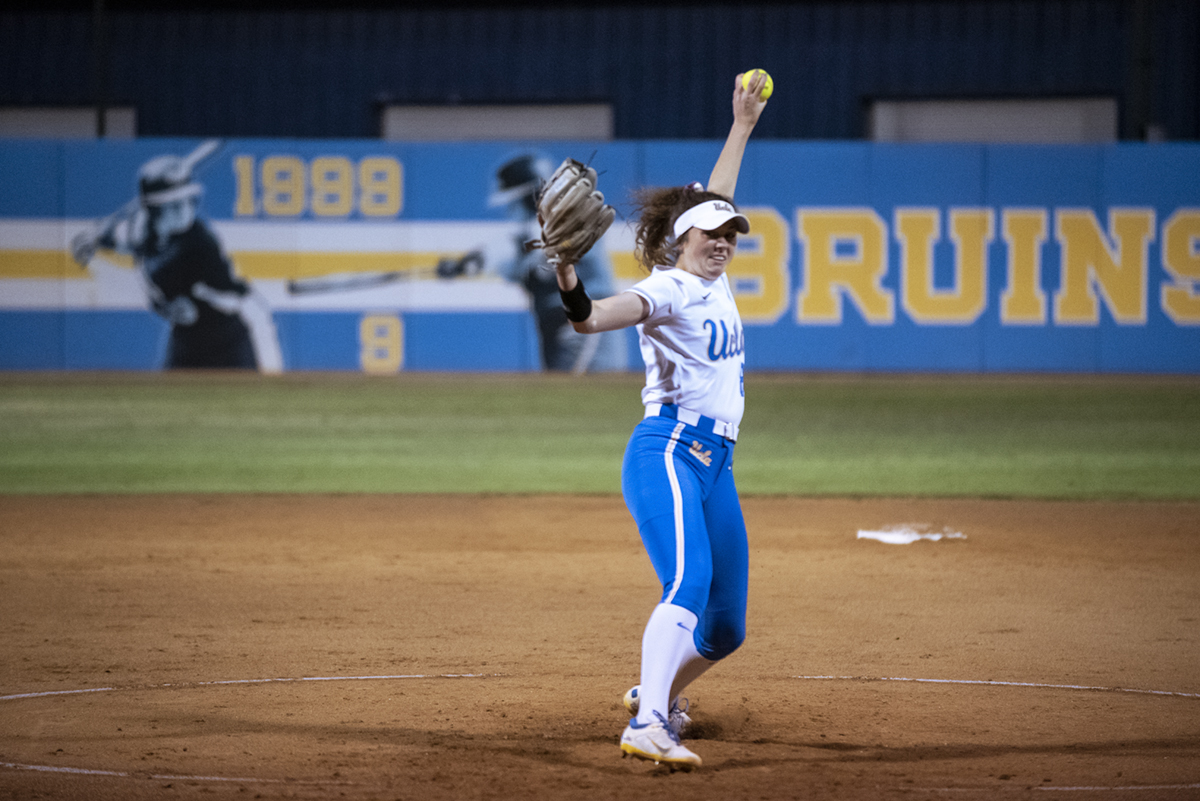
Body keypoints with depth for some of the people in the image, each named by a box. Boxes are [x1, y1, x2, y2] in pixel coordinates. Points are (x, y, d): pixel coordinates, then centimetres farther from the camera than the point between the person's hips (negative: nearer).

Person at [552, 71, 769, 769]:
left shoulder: (714, 281, 17)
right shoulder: (668, 289, -7)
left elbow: (715, 198, 34)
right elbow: (599, 317, -27)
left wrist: (743, 126, 42)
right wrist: (572, 287, -47)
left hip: (715, 466, 9)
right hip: (666, 454, -9)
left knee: (726, 628, 10)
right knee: (689, 584, -30)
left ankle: (657, 693, 36)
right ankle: (646, 726, -41)